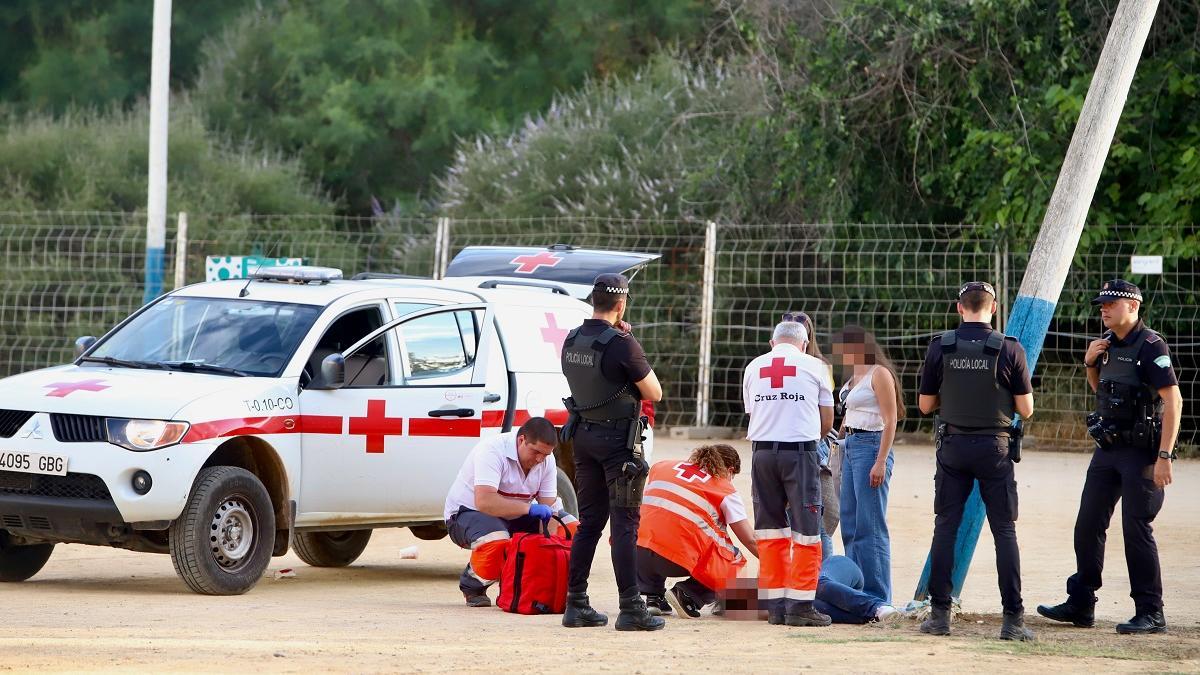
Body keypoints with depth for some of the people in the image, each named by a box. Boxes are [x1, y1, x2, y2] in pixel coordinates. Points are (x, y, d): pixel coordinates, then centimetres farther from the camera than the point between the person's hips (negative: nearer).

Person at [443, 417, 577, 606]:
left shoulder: (546, 459, -6)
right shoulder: (492, 451, -27)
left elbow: (548, 508, -8)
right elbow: (484, 501, -39)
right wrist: (528, 508, -41)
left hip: (514, 517, 7)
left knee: (571, 528, -7)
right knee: (497, 542, -40)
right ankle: (472, 587, -10)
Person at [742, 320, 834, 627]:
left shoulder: (753, 367, 13)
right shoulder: (813, 366, 5)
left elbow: (752, 414, 16)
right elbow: (826, 423, 9)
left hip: (762, 450, 3)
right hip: (800, 451, -3)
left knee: (770, 531, 9)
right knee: (806, 530, -1)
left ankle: (775, 605, 9)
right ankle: (800, 605, -5)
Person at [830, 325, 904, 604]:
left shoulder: (879, 374, -8)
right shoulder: (855, 377, 17)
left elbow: (890, 421, -13)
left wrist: (881, 462, -19)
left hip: (871, 446, -10)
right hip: (850, 446, 10)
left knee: (869, 526, -9)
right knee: (850, 525, 9)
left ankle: (878, 598, -7)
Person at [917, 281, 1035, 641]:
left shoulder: (940, 347, -3)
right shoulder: (1009, 350, -7)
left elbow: (926, 405, 4)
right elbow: (1025, 409, -4)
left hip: (953, 446, 1)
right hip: (994, 448, -1)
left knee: (945, 528, 8)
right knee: (1004, 531, 2)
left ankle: (939, 614, 5)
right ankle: (1013, 619, -2)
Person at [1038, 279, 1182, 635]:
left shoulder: (1150, 346, -14)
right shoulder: (1108, 344, 10)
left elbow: (1173, 400, -20)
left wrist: (1164, 456, -25)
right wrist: (1090, 363, 6)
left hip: (1141, 452, -8)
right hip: (1108, 447, 8)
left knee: (1137, 529, -8)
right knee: (1087, 525, 9)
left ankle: (1151, 613, -1)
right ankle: (1080, 604, 18)